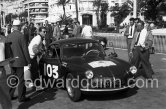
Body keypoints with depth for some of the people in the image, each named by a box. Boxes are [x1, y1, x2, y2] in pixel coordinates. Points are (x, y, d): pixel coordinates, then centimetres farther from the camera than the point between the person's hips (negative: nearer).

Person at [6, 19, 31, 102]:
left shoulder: (8, 36, 5)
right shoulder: (21, 36, -14)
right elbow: (25, 49, -13)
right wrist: (28, 61, -7)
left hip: (12, 62, 6)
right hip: (20, 62, -6)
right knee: (21, 80, 2)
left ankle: (10, 95, 24)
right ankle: (21, 97, 9)